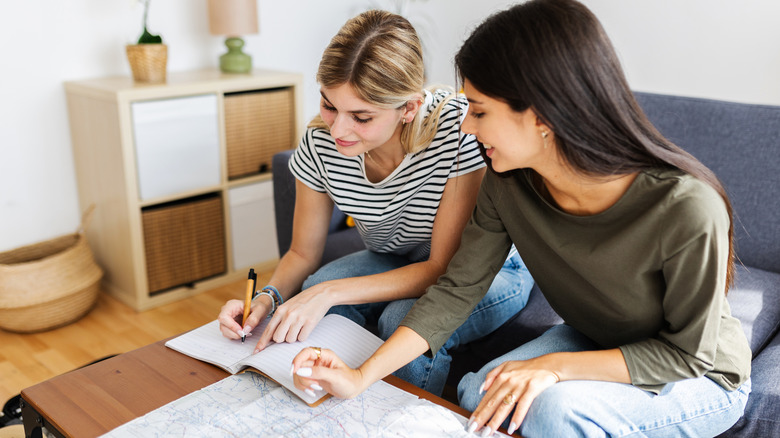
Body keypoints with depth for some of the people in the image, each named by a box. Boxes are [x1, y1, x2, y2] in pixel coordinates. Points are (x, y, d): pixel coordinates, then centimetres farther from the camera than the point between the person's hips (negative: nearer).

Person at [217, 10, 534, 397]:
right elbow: (302, 254, -4)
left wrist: (330, 292, -35)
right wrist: (268, 297, -26)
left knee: (404, 322, -32)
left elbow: (448, 267, -27)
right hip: (393, 263, 4)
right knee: (306, 311, -23)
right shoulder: (320, 144, -18)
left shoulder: (458, 128, -32)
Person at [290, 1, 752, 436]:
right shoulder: (509, 185, -18)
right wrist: (362, 377, -19)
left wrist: (555, 366, -32)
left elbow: (689, 353, -22)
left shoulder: (685, 208, -35)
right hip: (592, 344, 4)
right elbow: (457, 289, -12)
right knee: (476, 394, -16)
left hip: (701, 377, -4)